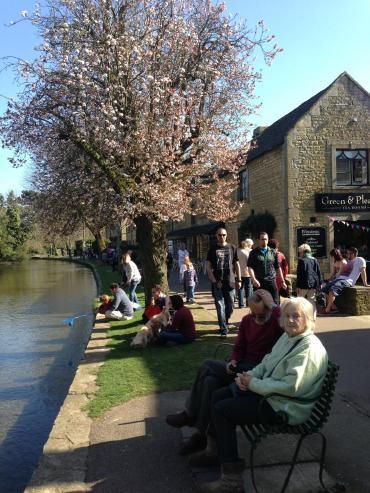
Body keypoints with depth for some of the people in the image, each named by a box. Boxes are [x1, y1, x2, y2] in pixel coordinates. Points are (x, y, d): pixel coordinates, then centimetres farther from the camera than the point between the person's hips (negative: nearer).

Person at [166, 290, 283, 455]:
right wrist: (234, 362, -4)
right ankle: (202, 434, -9)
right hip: (244, 366, 7)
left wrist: (273, 306, -23)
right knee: (210, 381, -21)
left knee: (208, 366, -17)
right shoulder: (247, 320, 10)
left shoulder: (276, 320, -7)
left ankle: (190, 415, 1)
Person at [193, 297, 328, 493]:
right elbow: (267, 363, 15)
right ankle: (215, 450, 25)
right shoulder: (288, 336, 8)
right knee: (217, 396, 9)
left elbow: (291, 386, -28)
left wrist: (253, 383, -20)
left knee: (222, 410, -13)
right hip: (268, 391, 10)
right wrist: (249, 375, -5)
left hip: (284, 407, -10)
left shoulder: (309, 348, -22)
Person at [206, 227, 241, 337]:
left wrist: (238, 280, 5)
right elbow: (208, 266, 0)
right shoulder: (213, 249, 3)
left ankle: (225, 323, 32)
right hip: (218, 283, -2)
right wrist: (214, 281, -10)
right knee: (220, 306, -3)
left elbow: (237, 264, 11)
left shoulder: (232, 248, 7)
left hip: (230, 282, 2)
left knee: (230, 306, 8)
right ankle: (223, 329, 1)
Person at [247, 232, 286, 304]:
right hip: (259, 283, -2)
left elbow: (278, 268, 15)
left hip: (271, 282, 2)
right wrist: (254, 280, -19)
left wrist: (282, 281, 12)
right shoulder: (254, 252, 3)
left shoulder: (273, 252, 12)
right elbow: (250, 267, -6)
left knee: (275, 303, 0)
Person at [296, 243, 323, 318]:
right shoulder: (314, 260, 7)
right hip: (313, 284, 5)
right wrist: (320, 283, 15)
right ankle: (313, 317, 9)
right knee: (312, 301, 9)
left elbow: (299, 274, -11)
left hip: (304, 285, -5)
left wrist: (298, 286, -8)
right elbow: (319, 272, 9)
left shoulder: (301, 260, -10)